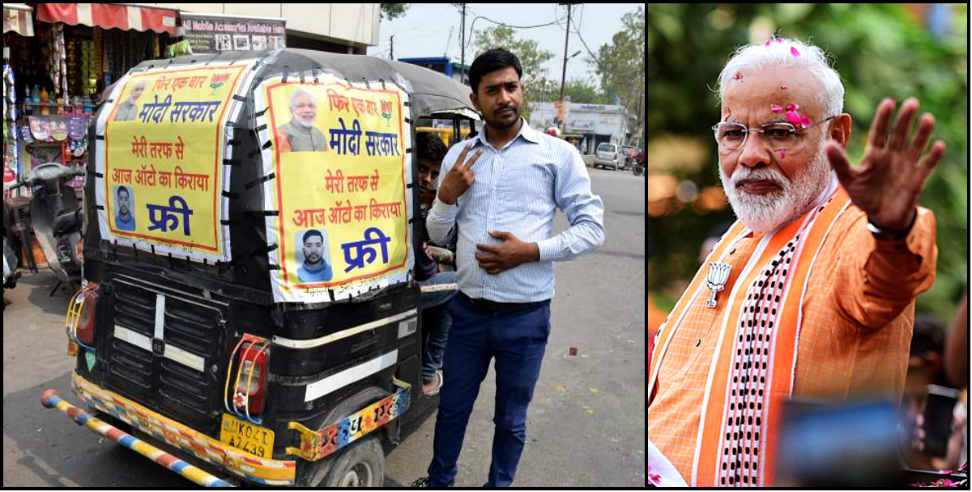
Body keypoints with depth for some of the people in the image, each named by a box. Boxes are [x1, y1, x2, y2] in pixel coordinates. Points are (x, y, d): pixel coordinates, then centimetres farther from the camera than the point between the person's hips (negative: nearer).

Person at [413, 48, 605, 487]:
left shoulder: (557, 153, -6)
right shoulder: (458, 155, 5)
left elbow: (592, 227, -6)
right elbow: (437, 234, 11)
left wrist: (531, 250, -18)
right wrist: (447, 196, -9)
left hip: (525, 315, -3)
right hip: (468, 310, 3)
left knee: (511, 419, 16)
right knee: (452, 407, 20)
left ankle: (499, 485, 40)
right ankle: (438, 480, 44)